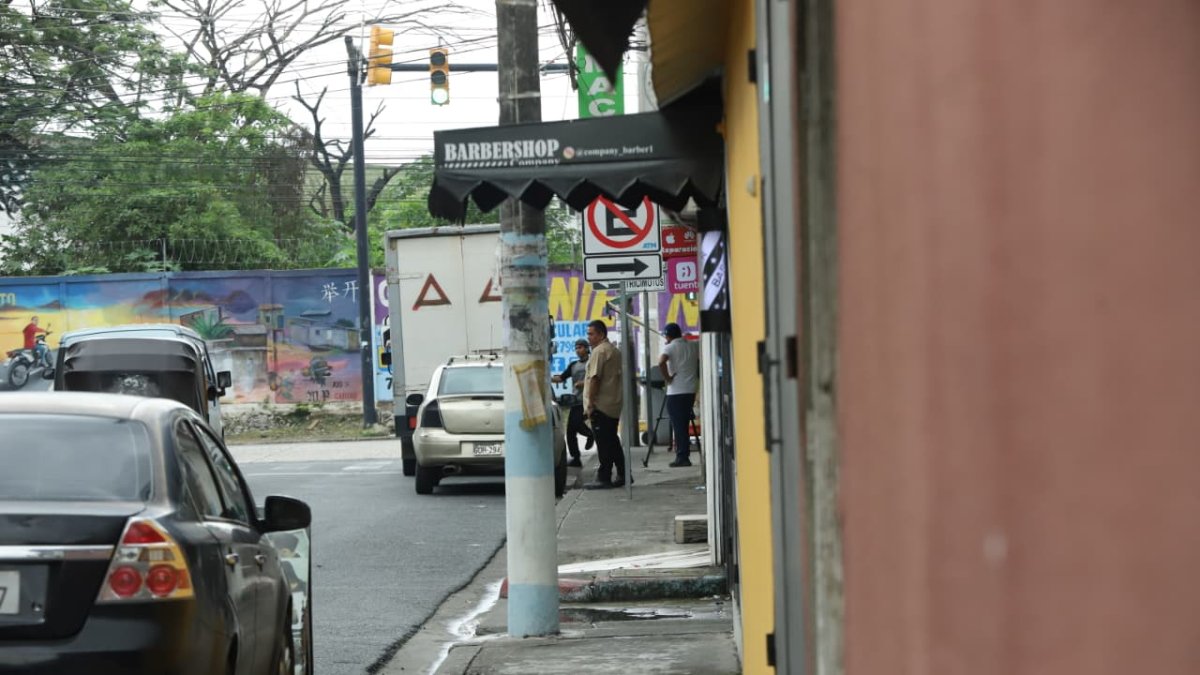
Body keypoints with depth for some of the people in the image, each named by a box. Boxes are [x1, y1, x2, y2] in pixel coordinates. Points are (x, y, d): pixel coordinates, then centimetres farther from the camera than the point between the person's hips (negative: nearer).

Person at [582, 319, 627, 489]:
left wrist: (590, 403, -17)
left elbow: (594, 378, -19)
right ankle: (622, 475, 18)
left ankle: (604, 478, -7)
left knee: (604, 443, -7)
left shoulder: (599, 351, -12)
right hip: (614, 405, 10)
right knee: (612, 441, 15)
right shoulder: (614, 351, 18)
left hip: (600, 405, -10)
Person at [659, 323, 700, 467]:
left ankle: (682, 457, -4)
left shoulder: (670, 347, -9)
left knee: (678, 425, -2)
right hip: (691, 390, 6)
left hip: (676, 392, -6)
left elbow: (661, 362, -25)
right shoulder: (694, 346, 9)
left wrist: (667, 378, -13)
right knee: (684, 425, 12)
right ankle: (684, 456, 12)